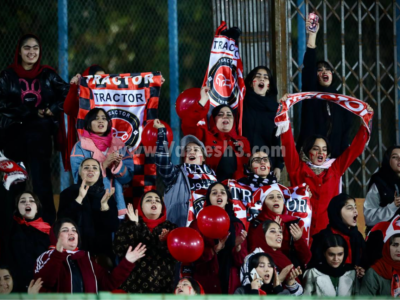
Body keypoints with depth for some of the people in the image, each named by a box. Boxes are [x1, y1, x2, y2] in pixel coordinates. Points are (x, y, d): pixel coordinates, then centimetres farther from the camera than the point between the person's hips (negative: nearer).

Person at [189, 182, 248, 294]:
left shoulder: (237, 225, 7)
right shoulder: (198, 224, 2)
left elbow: (241, 261, 3)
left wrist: (238, 246, -16)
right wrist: (215, 249, -21)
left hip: (230, 284, 2)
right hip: (205, 284, -2)